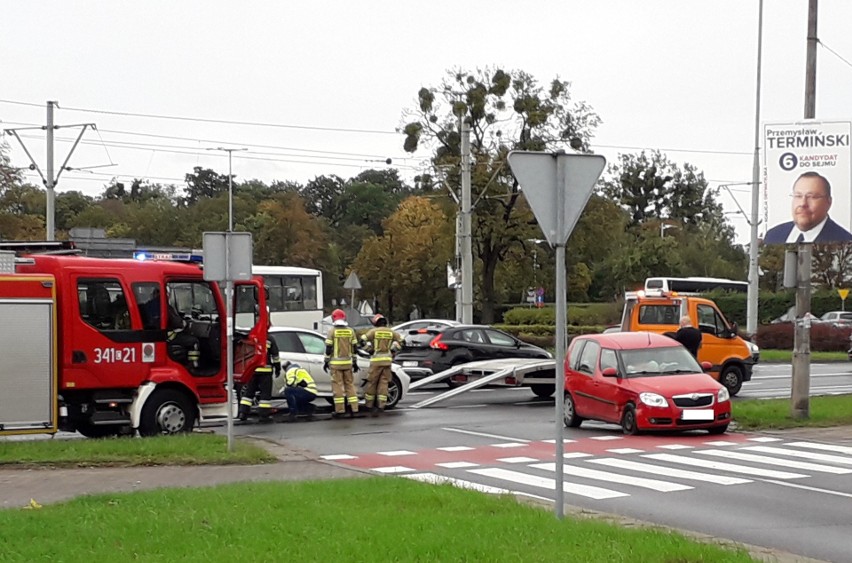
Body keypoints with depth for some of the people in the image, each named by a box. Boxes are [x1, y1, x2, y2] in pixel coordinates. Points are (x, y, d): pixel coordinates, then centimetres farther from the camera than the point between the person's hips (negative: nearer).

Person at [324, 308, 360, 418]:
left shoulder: (332, 331, -6)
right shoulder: (350, 331, 5)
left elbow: (328, 348, -7)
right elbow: (354, 348, 7)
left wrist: (326, 361, 0)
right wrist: (355, 362, 13)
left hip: (336, 363, -4)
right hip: (348, 362, 4)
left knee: (337, 386, -2)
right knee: (350, 384, 11)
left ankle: (340, 410, -4)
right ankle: (354, 409, 9)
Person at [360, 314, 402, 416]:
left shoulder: (373, 331, -3)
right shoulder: (391, 332, 7)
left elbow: (363, 340, -7)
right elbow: (400, 341, 11)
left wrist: (370, 350, 8)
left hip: (376, 359, -3)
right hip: (387, 359, 3)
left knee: (372, 382, 7)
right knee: (383, 383, 4)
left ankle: (369, 405, 15)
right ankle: (381, 406, -3)